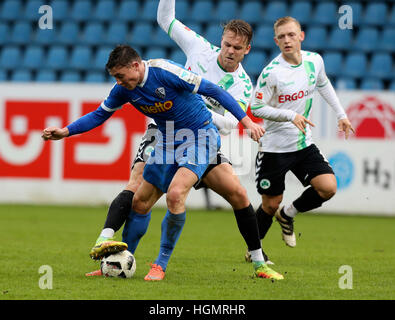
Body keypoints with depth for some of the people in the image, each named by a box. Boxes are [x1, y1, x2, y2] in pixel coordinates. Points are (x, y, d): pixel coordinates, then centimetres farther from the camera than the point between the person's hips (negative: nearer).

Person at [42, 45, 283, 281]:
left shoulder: (166, 72, -25)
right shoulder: (124, 89, -4)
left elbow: (213, 90, -20)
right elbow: (99, 115, 11)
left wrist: (246, 121, -22)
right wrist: (65, 132, -1)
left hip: (200, 136, -7)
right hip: (168, 141, 7)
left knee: (175, 194, -26)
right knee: (140, 203, 4)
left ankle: (161, 265, -13)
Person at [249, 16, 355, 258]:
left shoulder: (314, 61, -2)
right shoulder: (271, 72, -19)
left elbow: (323, 84, 20)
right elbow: (256, 108, -15)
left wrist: (341, 114, 17)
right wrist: (291, 115, -24)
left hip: (304, 144, 4)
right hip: (274, 147, -4)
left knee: (328, 187, -13)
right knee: (271, 204, 3)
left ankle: (288, 214, 13)